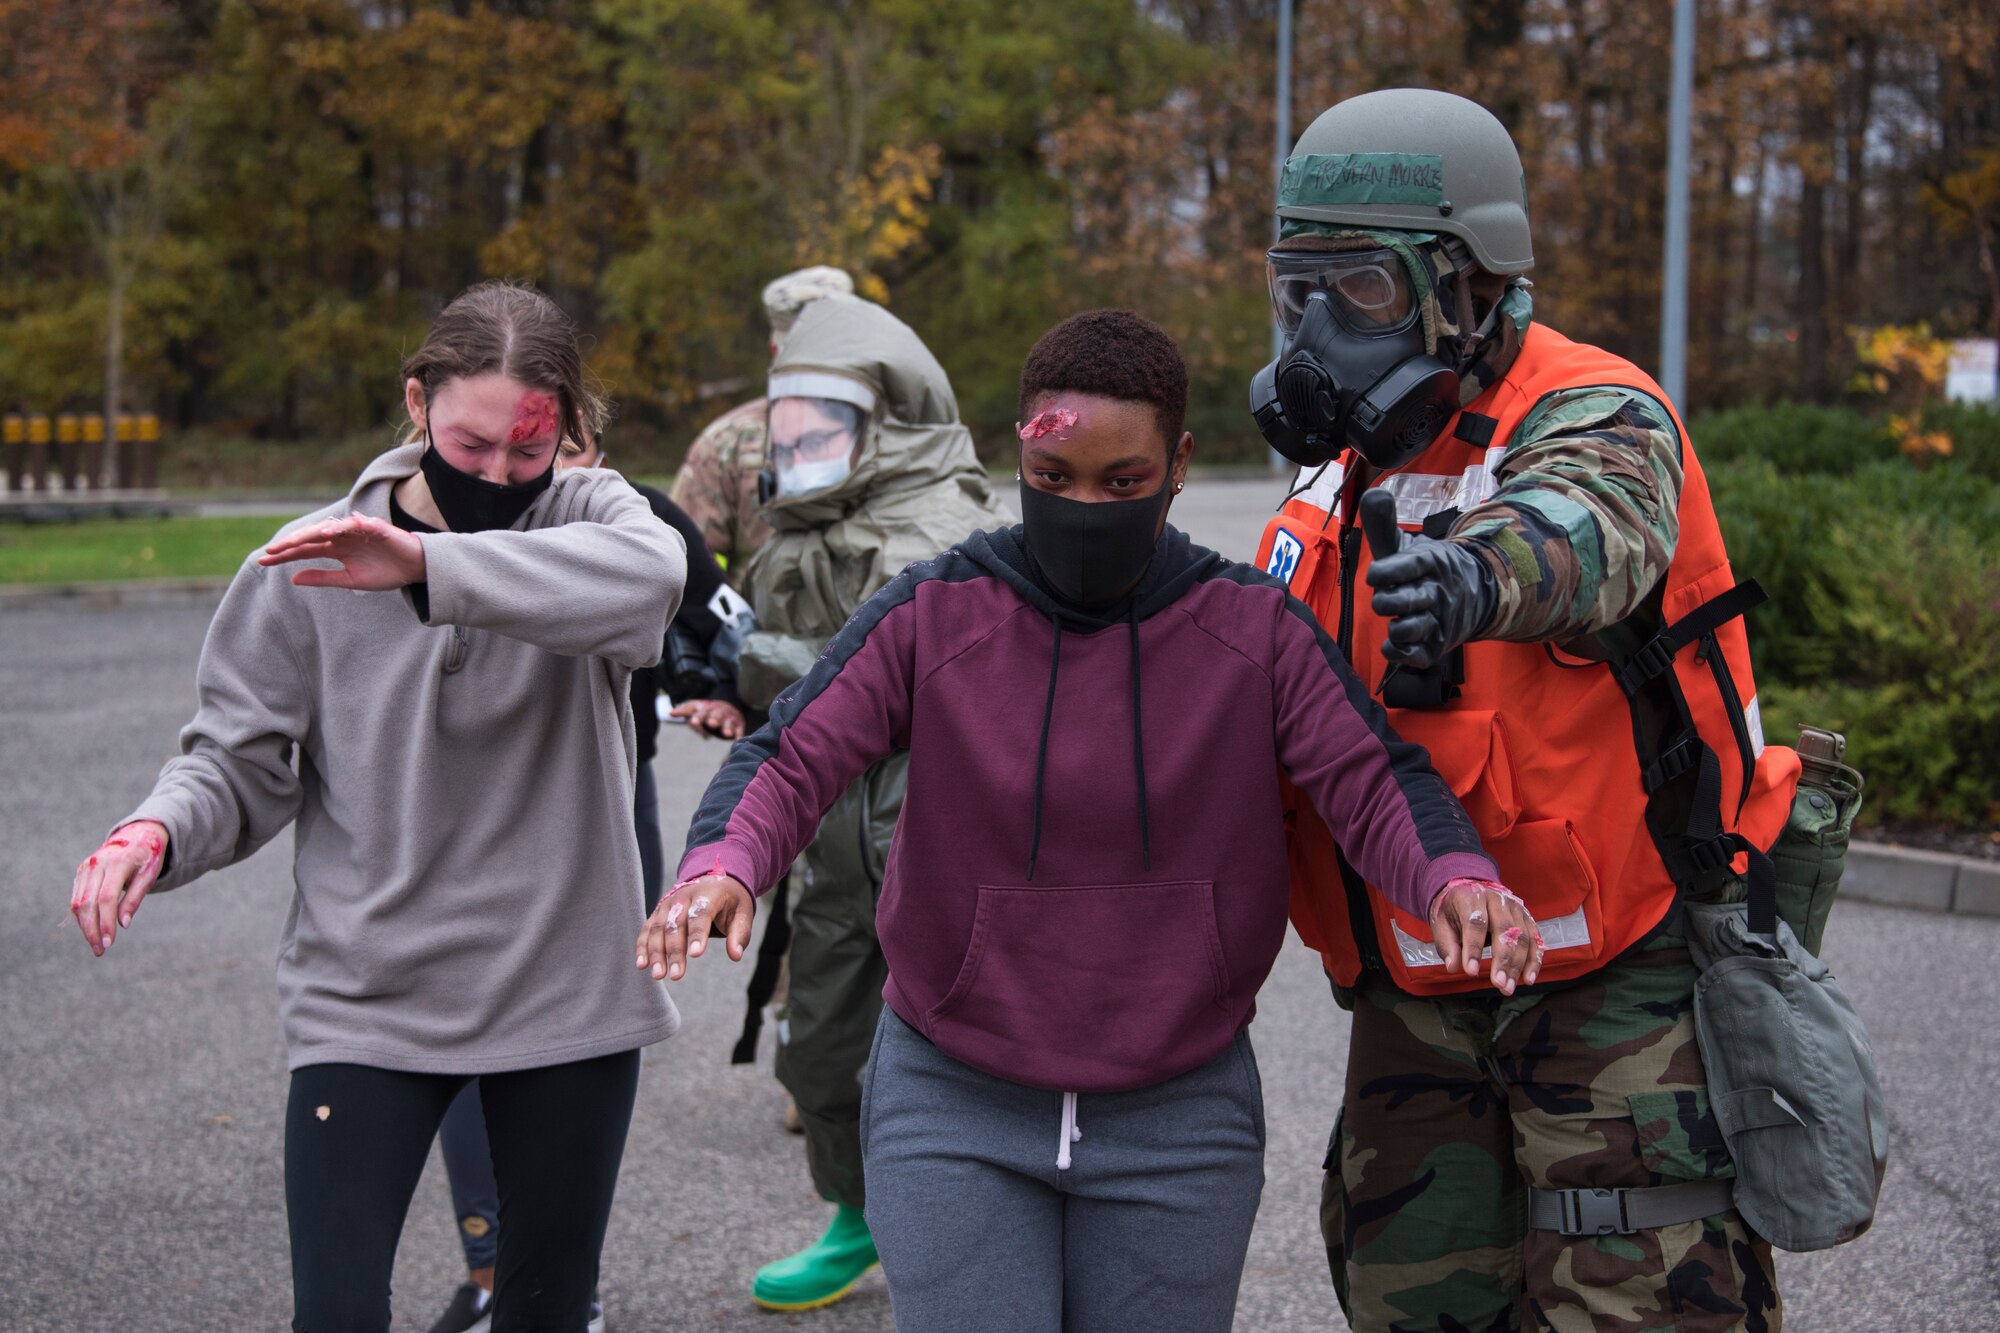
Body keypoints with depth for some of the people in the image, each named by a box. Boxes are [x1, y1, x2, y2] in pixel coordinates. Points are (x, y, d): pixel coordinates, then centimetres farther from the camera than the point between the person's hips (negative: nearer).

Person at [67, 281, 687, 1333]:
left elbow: (648, 573, -29)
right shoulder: (308, 563, -3)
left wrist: (428, 565, -38)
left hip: (567, 992, 1)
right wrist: (155, 831, -20)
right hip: (365, 998, 0)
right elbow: (242, 761, 2)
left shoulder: (587, 516, -4)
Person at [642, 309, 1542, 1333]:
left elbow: (1373, 783, -9)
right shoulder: (933, 614, -6)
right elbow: (789, 761, -9)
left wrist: (1456, 878, -30)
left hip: (1178, 1124, 1)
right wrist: (721, 865, -30)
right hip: (954, 1108, -1)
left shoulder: (1254, 627, -4)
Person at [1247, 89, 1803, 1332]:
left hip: (1615, 968, -7)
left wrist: (1481, 570, -63)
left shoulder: (1594, 418, -15)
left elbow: (1586, 527, -41)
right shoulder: (1346, 473, 8)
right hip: (1420, 990, 7)